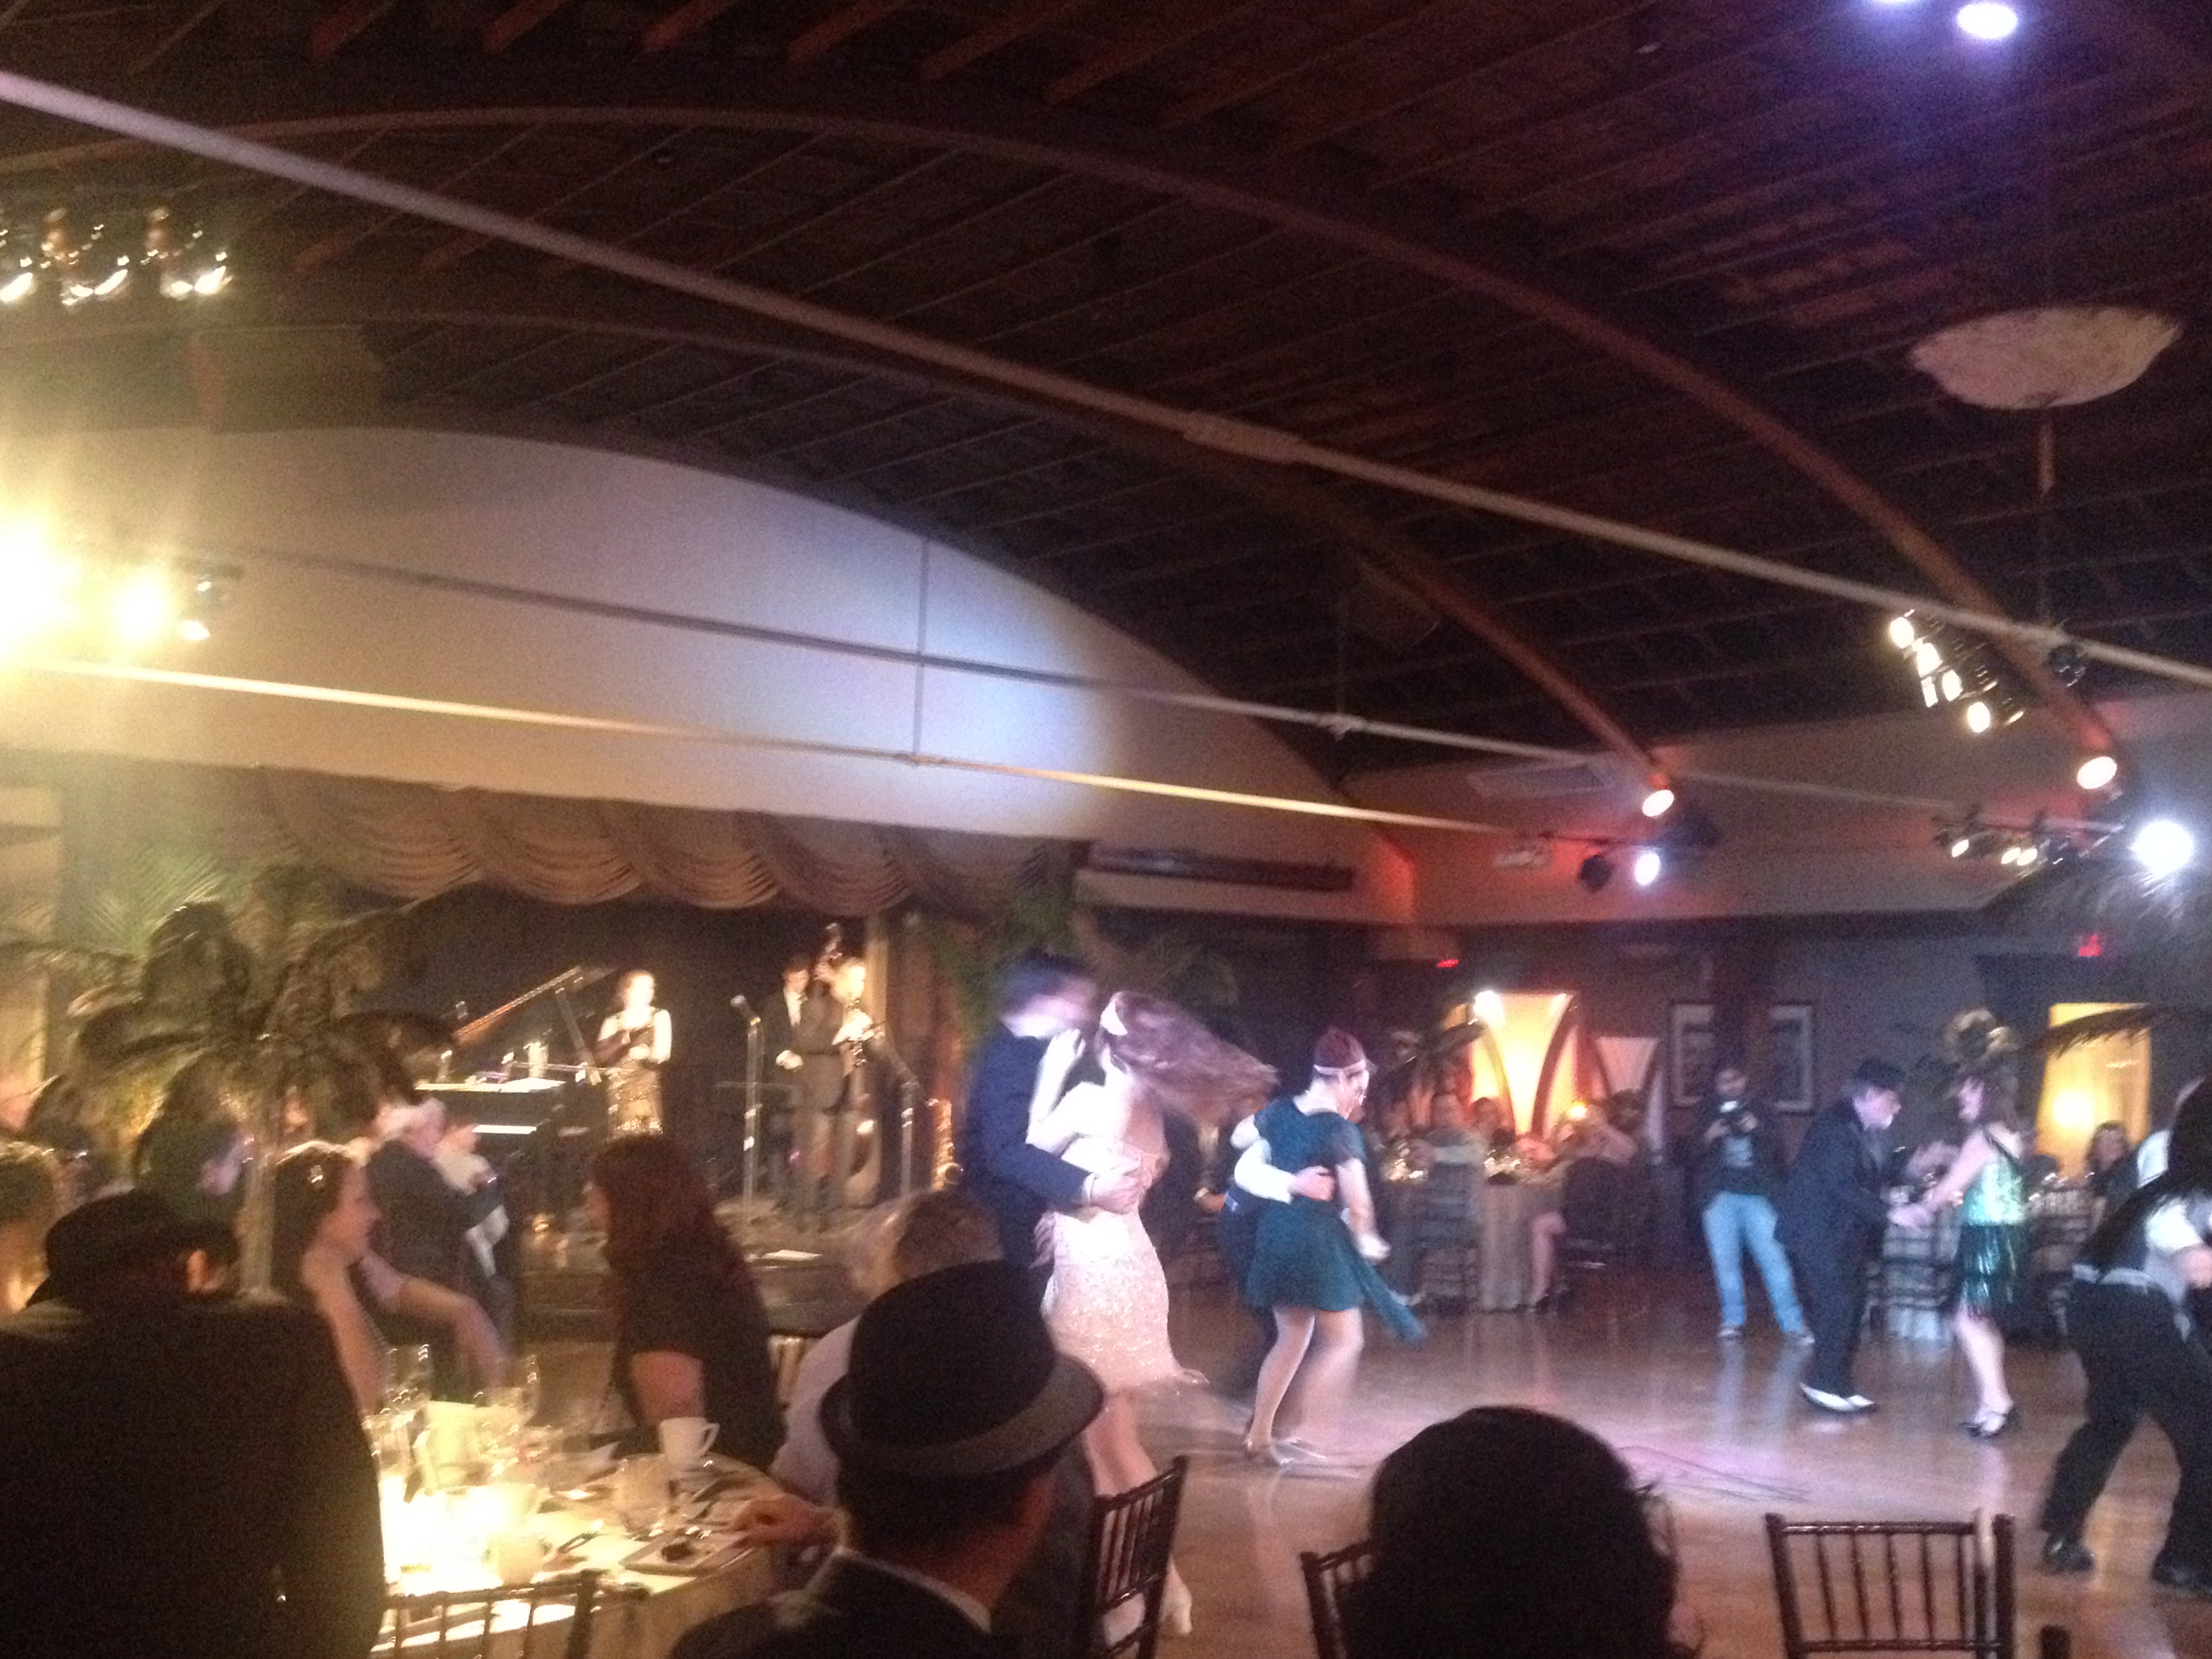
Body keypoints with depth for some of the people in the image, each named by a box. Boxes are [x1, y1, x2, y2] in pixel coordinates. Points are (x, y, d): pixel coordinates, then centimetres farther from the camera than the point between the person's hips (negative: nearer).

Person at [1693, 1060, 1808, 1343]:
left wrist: (1758, 1129, -15)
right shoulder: (1709, 1113, 13)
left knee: (1774, 1257, -6)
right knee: (1725, 1261, 2)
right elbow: (1691, 1154, 7)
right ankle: (1732, 1321, 11)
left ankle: (1792, 1322, -2)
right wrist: (1708, 1138, -13)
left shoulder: (1760, 1110, 12)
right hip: (1721, 1196, 1)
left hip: (1758, 1195, -1)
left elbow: (1778, 1146, 3)